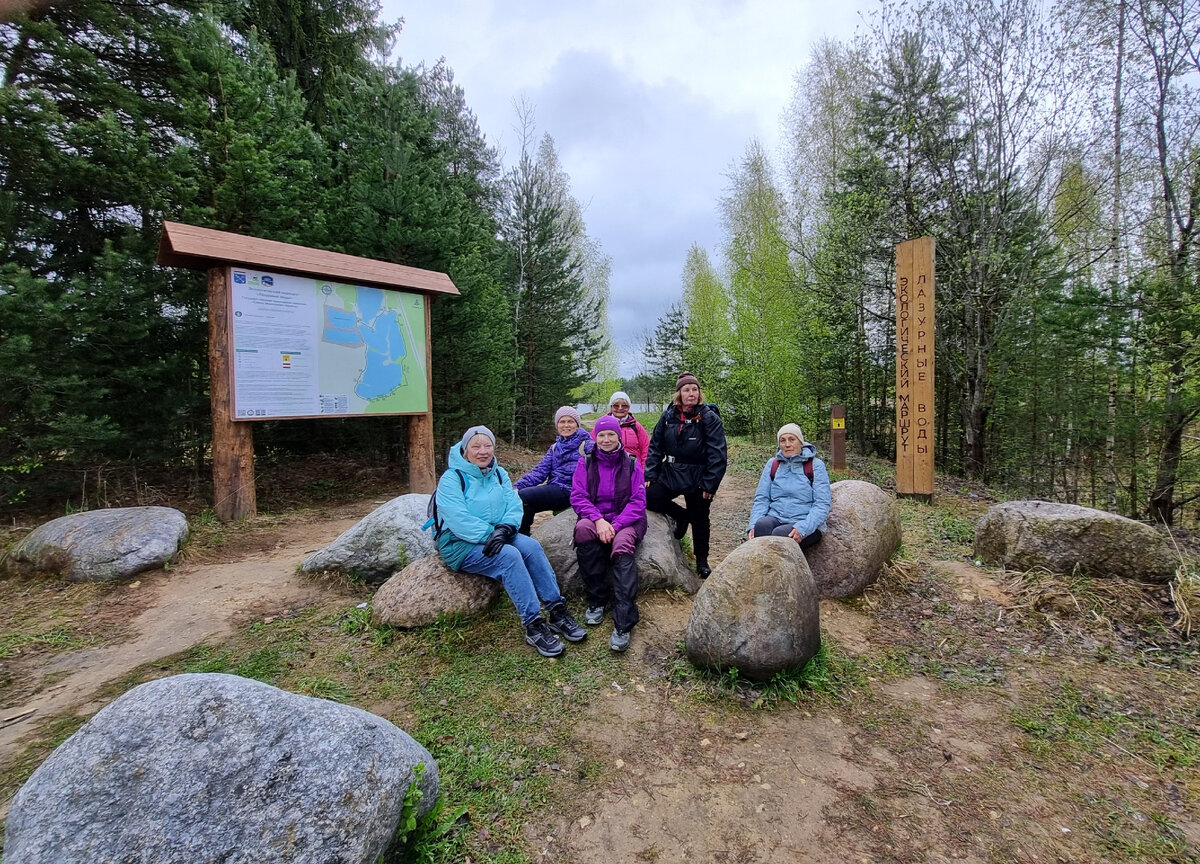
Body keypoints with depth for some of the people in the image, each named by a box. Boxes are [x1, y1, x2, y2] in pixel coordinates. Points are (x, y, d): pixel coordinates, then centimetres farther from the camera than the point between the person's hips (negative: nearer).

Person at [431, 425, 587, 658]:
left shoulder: (499, 474, 9)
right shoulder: (451, 478, -10)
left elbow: (514, 506, -2)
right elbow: (458, 519, -21)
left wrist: (504, 528, -21)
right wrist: (488, 534, -25)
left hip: (496, 536, 6)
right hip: (460, 544, -5)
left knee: (532, 546, -22)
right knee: (509, 556, -30)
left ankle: (557, 611, -18)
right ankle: (533, 625, -26)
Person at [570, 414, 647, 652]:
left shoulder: (631, 463, 6)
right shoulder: (585, 463, 8)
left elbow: (638, 501, 0)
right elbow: (578, 497, -1)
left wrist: (616, 525, -15)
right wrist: (598, 520, -18)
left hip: (625, 520, -1)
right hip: (595, 518, 1)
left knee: (622, 545, -34)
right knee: (582, 528, -34)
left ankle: (623, 624, -37)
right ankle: (596, 601, -20)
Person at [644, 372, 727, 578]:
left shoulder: (709, 417, -10)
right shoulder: (668, 416, 3)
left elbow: (717, 455, -14)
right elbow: (655, 447, 6)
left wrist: (710, 484, -18)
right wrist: (650, 475, -2)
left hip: (697, 480, -3)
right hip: (670, 475, 4)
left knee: (700, 520, 9)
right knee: (647, 497, -14)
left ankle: (702, 561, 33)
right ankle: (682, 516, 14)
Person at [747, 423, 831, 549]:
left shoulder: (816, 465, 1)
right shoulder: (772, 464, 11)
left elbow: (823, 504, -7)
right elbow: (761, 498, 8)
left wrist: (802, 528, -23)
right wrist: (753, 525, -10)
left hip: (806, 523, -3)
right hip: (776, 518, 3)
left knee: (780, 533, -34)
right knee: (761, 525, -31)